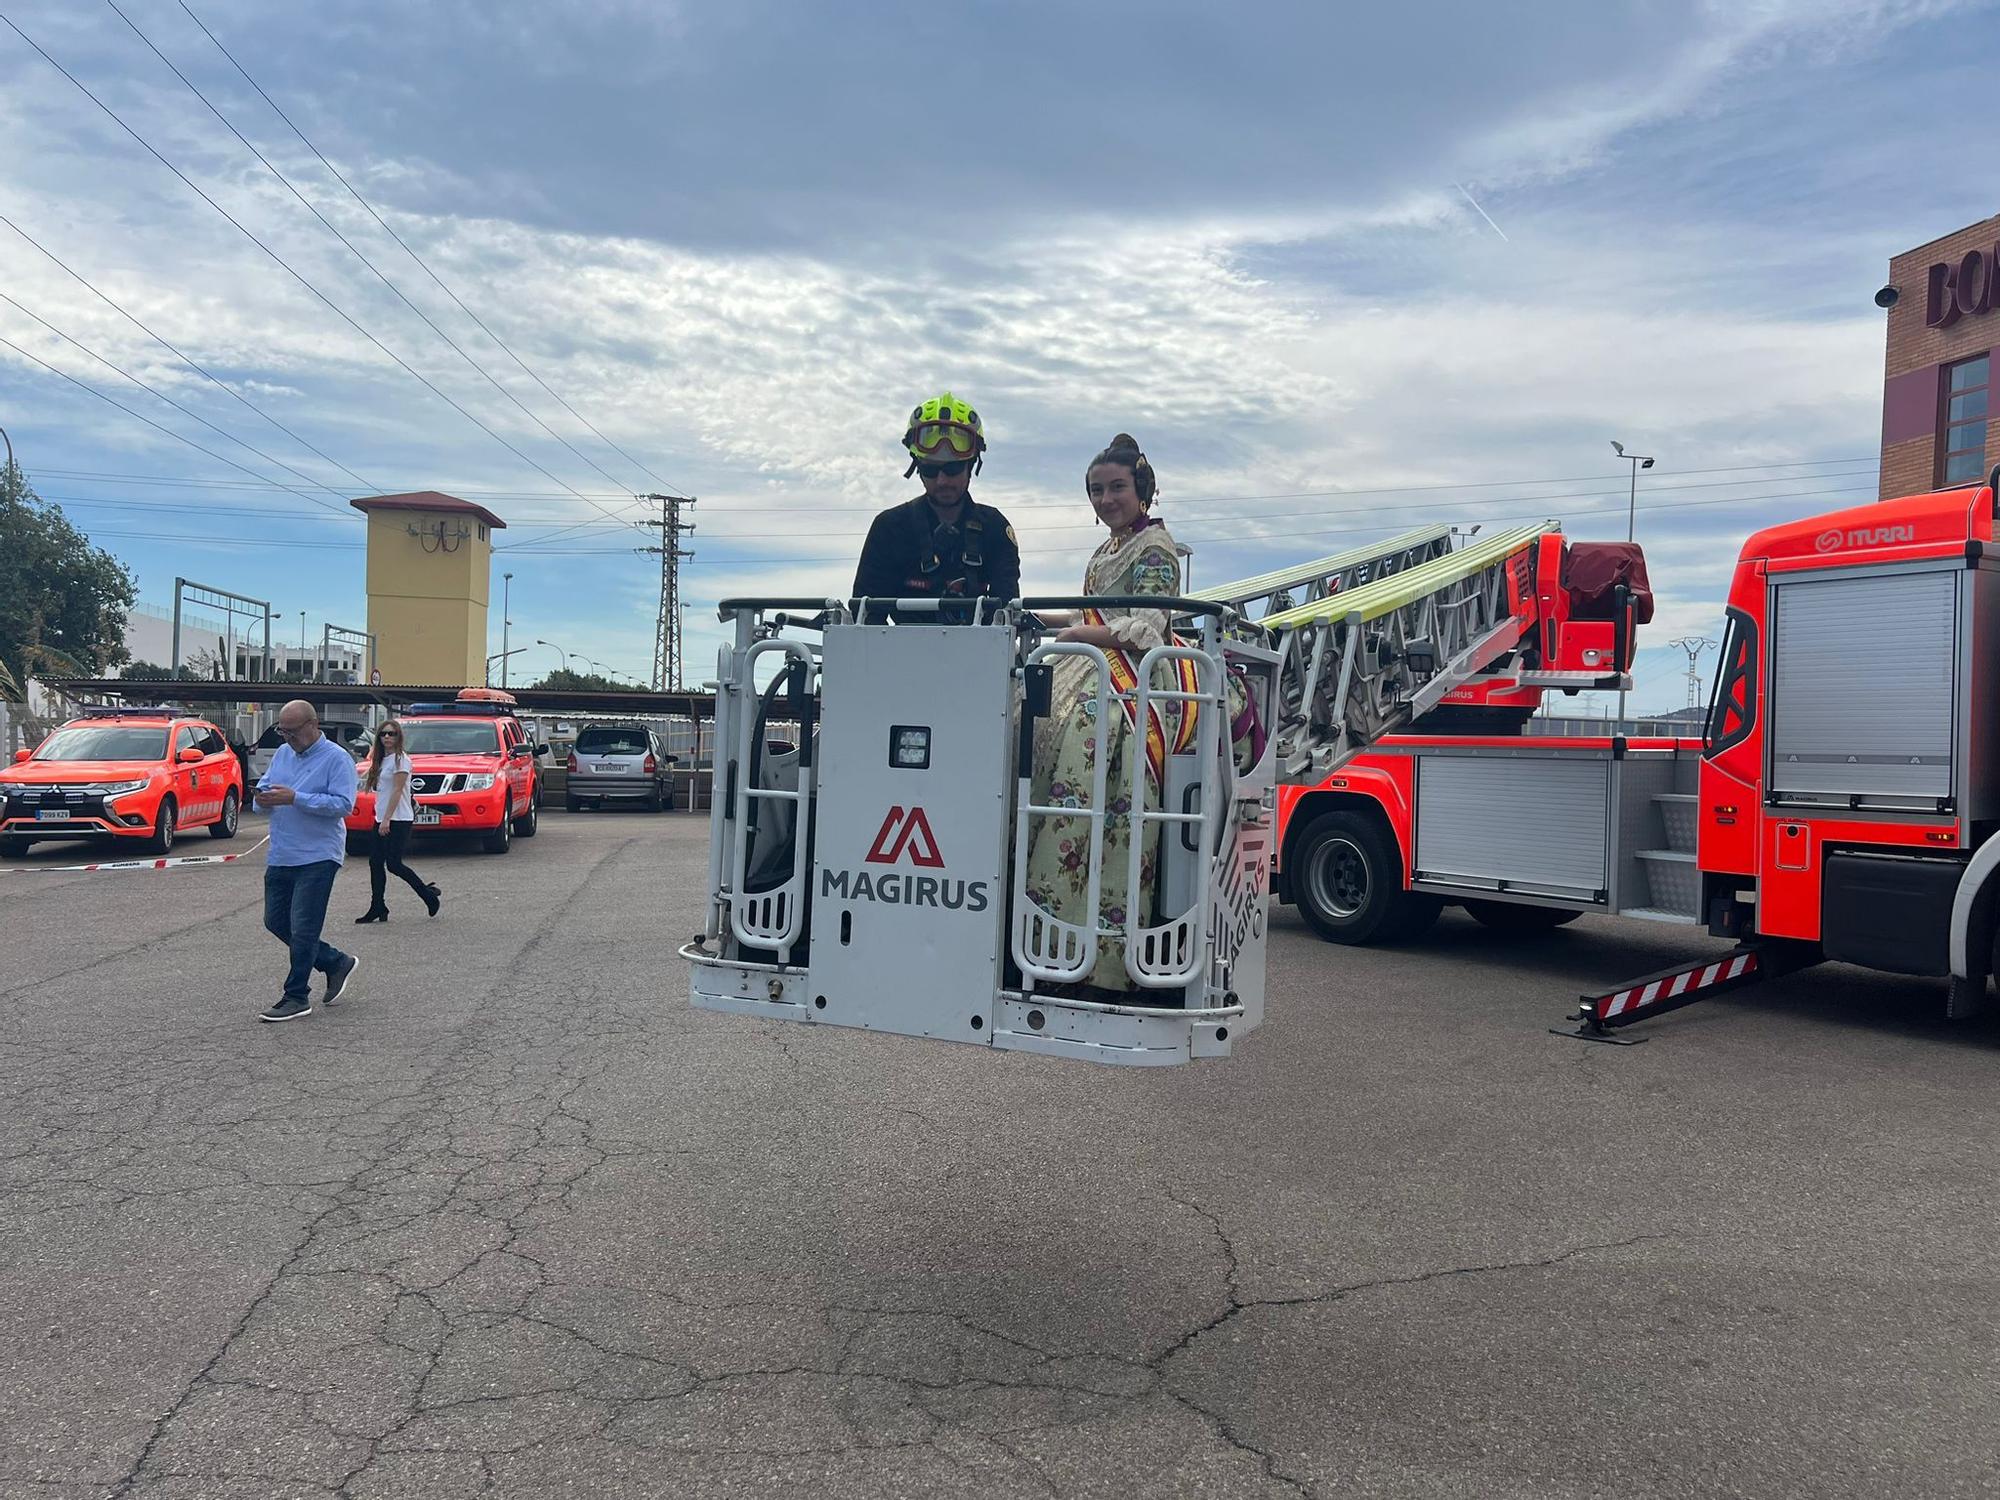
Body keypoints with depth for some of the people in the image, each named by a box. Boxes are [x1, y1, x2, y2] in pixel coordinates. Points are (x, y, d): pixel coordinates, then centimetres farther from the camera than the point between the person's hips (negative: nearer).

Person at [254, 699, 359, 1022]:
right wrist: (263, 796, -6)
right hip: (281, 857, 8)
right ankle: (337, 963, 27)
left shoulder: (336, 758, -10)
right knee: (275, 922, 13)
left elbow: (344, 803, -19)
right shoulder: (282, 753, 12)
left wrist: (295, 798, -24)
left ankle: (297, 998, 5)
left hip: (317, 858, -8)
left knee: (302, 928, -5)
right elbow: (265, 784, 19)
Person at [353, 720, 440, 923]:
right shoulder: (381, 759, 16)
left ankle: (429, 895, 4)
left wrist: (387, 819, -19)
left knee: (393, 864, -10)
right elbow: (380, 790, 17)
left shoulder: (400, 759, -10)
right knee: (375, 862, 5)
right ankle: (377, 908, 10)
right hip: (381, 820, 9)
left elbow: (397, 791, -15)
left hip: (398, 820, -9)